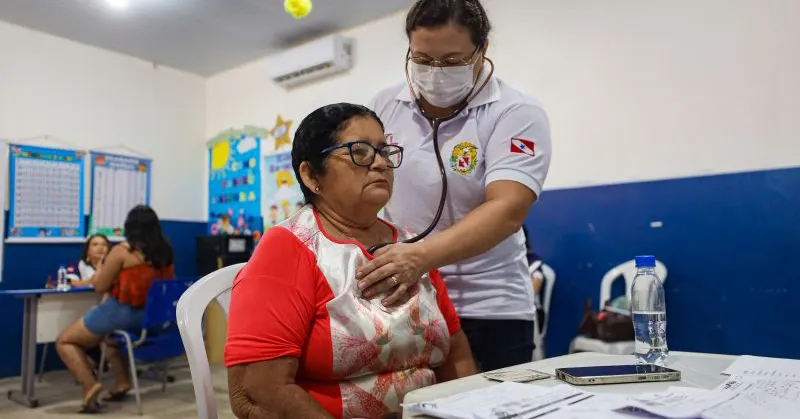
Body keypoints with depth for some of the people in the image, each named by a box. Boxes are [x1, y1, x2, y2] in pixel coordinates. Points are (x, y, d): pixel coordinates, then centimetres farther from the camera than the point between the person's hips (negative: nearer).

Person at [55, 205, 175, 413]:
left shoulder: (122, 251, -13)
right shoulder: (165, 252, 2)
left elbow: (100, 287, -6)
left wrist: (100, 267, 15)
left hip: (121, 313, -6)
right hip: (152, 317, 7)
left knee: (64, 341, 13)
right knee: (108, 334, 37)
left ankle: (90, 385, -7)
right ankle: (123, 382, 26)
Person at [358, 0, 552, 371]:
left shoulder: (517, 114, -9)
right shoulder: (383, 106, 3)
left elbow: (507, 209, -23)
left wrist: (421, 257, -36)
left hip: (487, 311, -3)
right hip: (390, 301, 4)